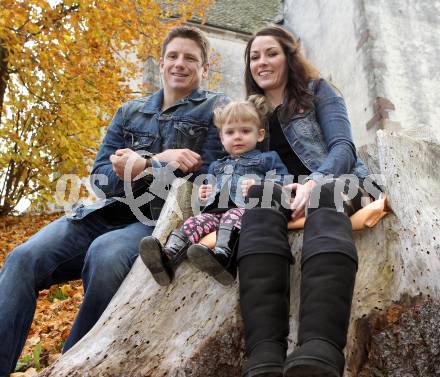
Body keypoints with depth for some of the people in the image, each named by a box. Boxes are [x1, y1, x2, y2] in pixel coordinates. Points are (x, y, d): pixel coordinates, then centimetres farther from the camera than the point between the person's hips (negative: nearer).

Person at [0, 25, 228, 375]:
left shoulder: (217, 109, 7)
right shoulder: (130, 112, 19)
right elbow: (101, 175, 8)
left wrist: (143, 167, -14)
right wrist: (158, 160, -9)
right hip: (111, 213, 5)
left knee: (105, 254, -35)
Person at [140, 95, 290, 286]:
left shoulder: (267, 159, 22)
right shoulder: (216, 166, 38)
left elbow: (280, 184, 8)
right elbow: (210, 189, 46)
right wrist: (203, 196, 22)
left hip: (245, 209, -4)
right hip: (215, 211, 5)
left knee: (231, 217, -38)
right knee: (194, 222, -25)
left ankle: (223, 256, -64)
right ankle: (168, 257, -48)